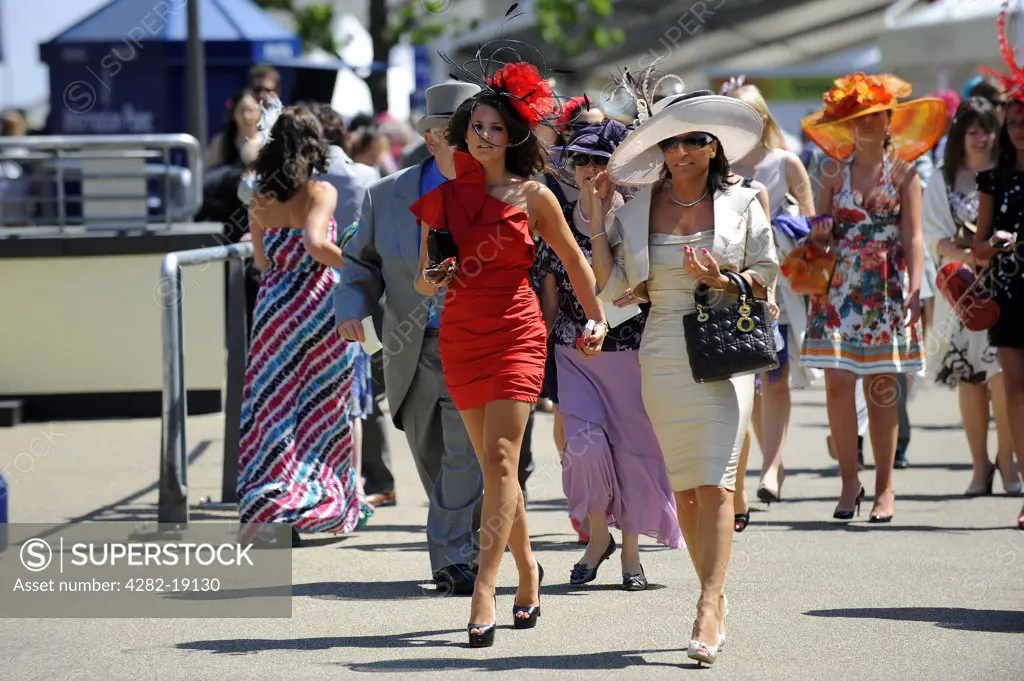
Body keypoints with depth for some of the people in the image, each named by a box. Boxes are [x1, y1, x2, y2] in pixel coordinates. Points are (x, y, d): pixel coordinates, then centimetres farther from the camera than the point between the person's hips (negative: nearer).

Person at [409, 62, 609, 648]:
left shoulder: (533, 197, -1)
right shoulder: (445, 197, 6)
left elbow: (573, 258, 12)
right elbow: (423, 278, 11)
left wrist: (598, 318, 11)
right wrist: (431, 280, -11)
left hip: (517, 335, -3)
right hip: (461, 336, 3)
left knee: (500, 461, -15)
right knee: (495, 467, 9)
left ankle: (485, 591, -20)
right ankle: (527, 570, 27)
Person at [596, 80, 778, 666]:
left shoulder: (741, 204, 3)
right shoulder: (639, 211, 7)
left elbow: (766, 277, 8)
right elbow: (612, 287, 3)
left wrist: (722, 282, -10)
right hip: (664, 355, 3)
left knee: (716, 484, -12)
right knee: (684, 486, 4)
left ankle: (709, 610, -15)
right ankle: (717, 598, 16)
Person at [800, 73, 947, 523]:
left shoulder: (902, 171, 4)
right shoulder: (834, 173, 9)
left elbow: (913, 237, -2)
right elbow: (819, 235, 12)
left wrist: (914, 290, -11)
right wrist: (819, 236, -10)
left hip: (886, 291, -1)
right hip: (839, 289, 2)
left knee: (882, 390, 0)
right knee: (837, 384, -8)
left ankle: (884, 487, 8)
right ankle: (849, 481, 3)